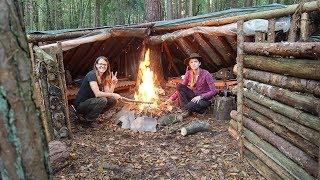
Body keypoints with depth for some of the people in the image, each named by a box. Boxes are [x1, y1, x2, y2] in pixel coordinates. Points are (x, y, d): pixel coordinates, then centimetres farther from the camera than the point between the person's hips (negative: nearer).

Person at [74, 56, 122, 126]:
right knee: (102, 100, -30)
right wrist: (113, 95, -23)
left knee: (112, 100, -7)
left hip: (91, 102, 8)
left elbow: (108, 93, -3)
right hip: (80, 105, -8)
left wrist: (113, 83, -16)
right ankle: (89, 120, -7)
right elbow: (97, 94, -29)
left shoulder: (104, 77, 4)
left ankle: (89, 114, 7)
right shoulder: (91, 75, -21)